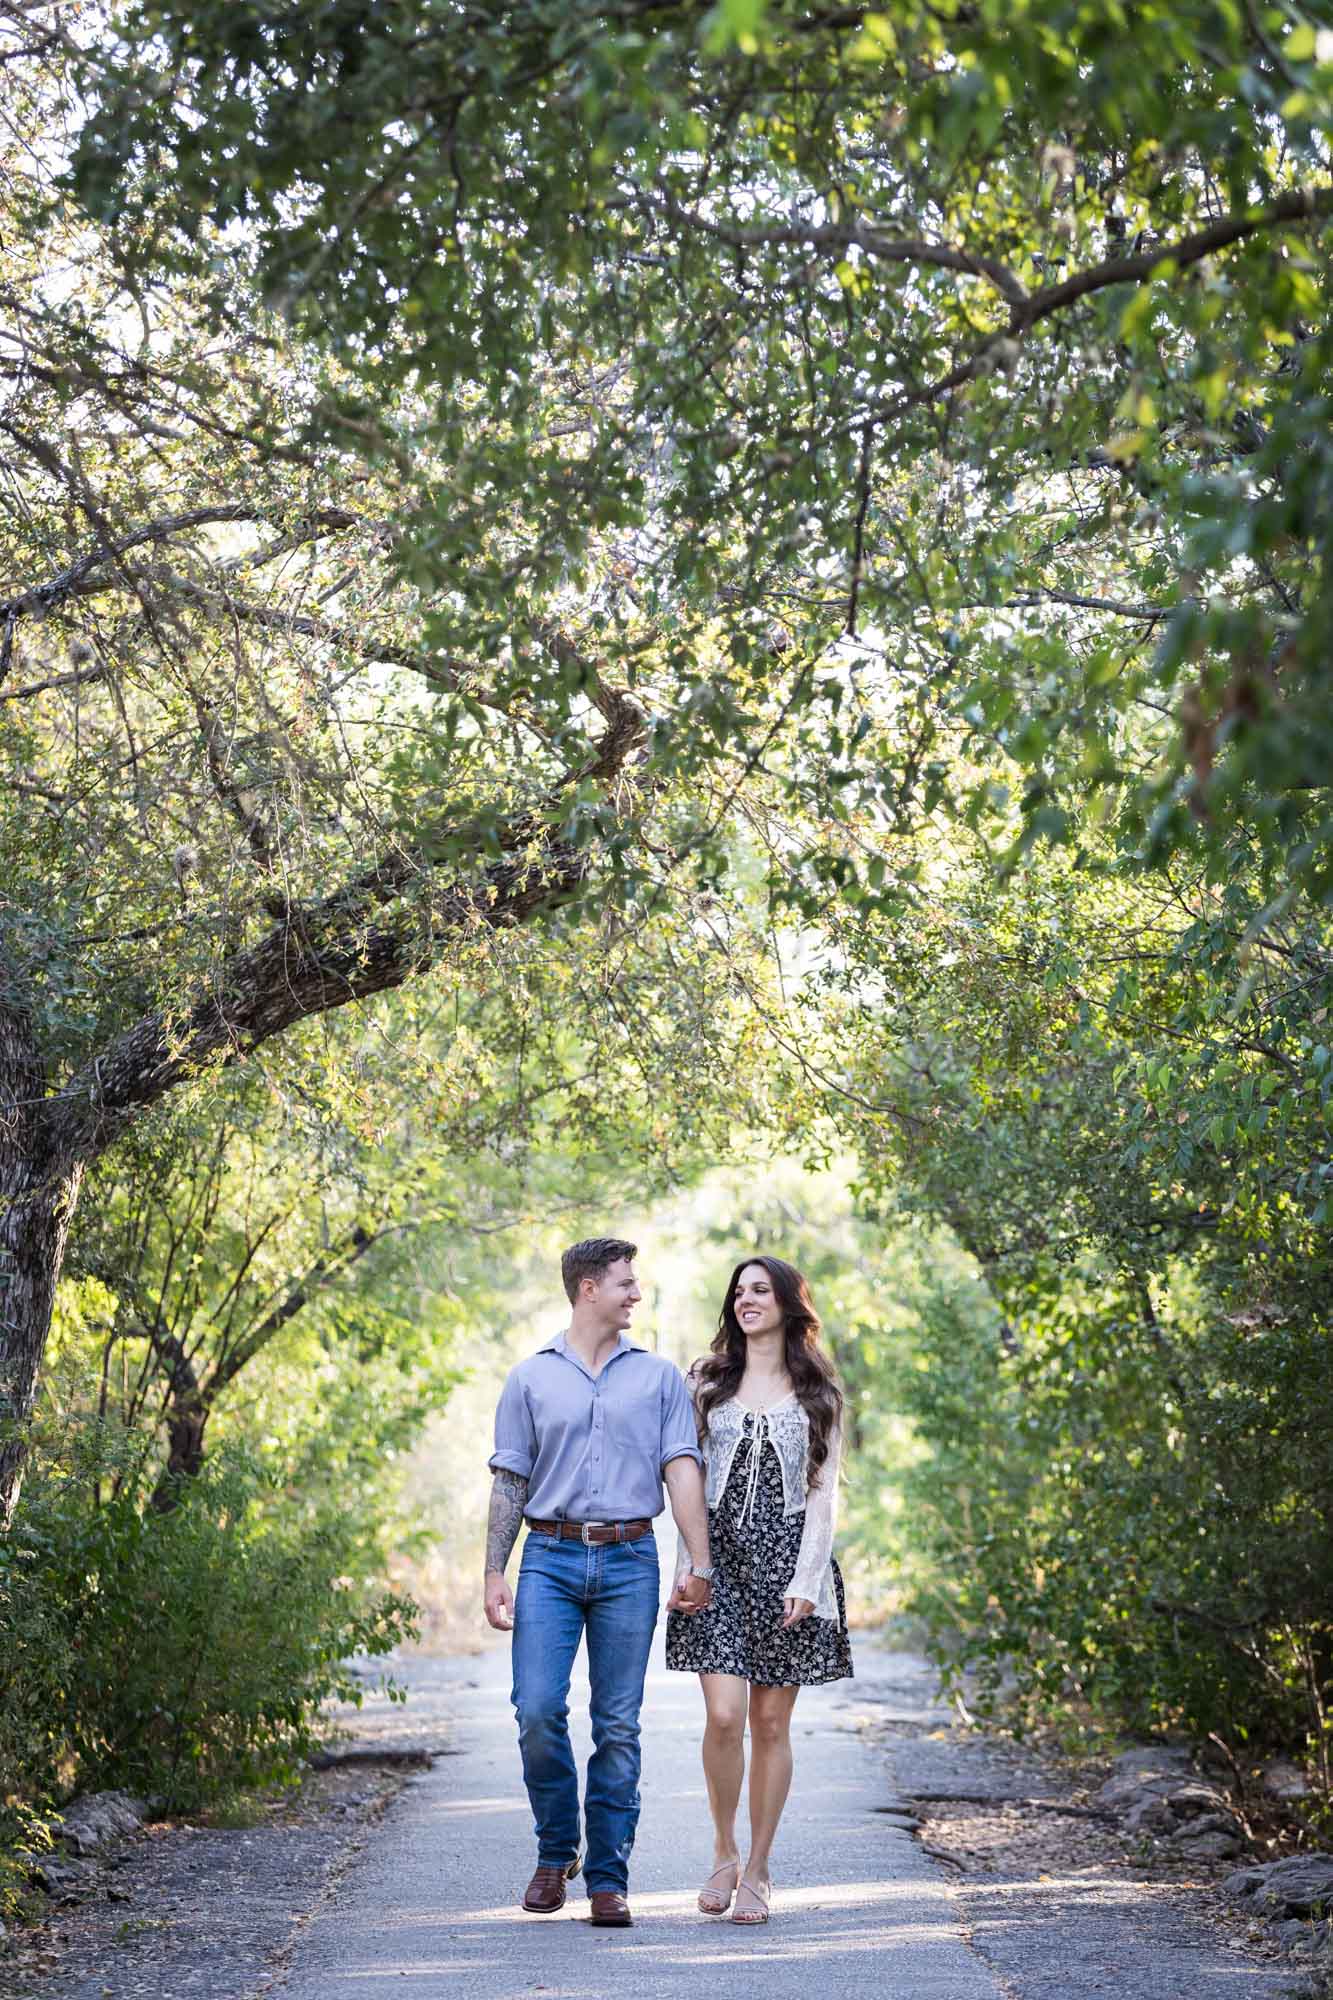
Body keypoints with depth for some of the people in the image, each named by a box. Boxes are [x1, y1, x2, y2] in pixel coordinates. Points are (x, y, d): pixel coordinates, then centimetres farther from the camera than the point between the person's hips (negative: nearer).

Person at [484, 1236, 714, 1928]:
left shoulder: (659, 1376, 10)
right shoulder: (531, 1378, 9)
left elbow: (683, 1470, 3)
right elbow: (509, 1482, 9)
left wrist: (699, 1563, -8)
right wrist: (494, 1574, 1)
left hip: (628, 1562, 1)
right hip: (550, 1558, 0)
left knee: (618, 1727, 0)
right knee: (538, 1711, -10)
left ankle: (608, 1877, 8)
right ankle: (556, 1852, 12)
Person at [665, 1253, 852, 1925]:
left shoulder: (818, 1393, 8)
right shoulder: (707, 1382, 11)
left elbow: (824, 1490, 3)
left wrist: (807, 1578, -8)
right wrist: (687, 1563, -1)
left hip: (787, 1559, 0)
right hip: (719, 1555, 0)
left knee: (771, 1723, 1)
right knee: (724, 1716, -11)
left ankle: (758, 1869, 12)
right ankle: (724, 1852, 9)